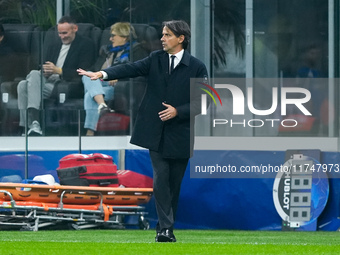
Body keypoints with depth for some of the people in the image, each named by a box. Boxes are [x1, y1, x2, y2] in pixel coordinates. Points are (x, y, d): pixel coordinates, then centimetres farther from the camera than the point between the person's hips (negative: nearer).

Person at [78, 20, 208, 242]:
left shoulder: (197, 67, -3)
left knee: (175, 182, 6)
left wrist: (178, 111, -16)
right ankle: (166, 228, -12)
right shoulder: (155, 59, 5)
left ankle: (165, 226, 17)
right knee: (161, 180, -9)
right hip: (156, 134, 1)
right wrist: (103, 74, -26)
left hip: (180, 135, -1)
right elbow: (131, 69, -10)